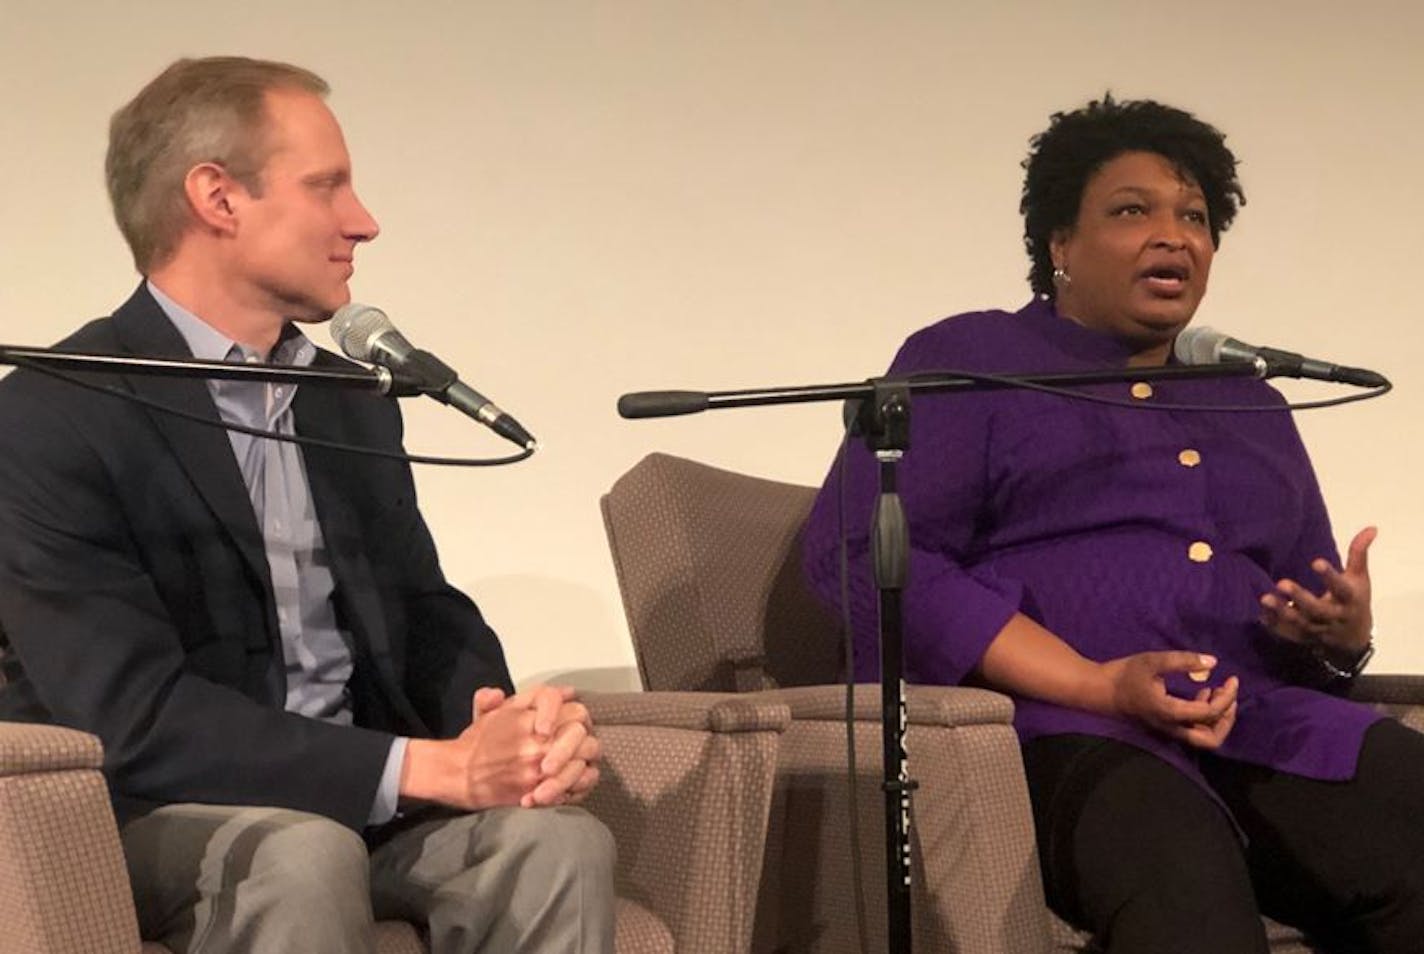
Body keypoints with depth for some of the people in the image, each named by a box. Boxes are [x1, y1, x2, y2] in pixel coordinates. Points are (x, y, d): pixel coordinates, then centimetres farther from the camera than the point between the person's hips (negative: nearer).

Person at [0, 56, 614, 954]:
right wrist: (432, 767, -24)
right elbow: (133, 714, -20)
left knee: (562, 841, -24)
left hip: (361, 801, 6)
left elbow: (428, 616, 14)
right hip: (148, 819, -6)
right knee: (303, 855, -38)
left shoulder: (353, 404, 13)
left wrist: (518, 732, -12)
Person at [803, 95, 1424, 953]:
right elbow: (862, 553, -5)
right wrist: (1100, 687, -14)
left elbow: (1322, 621, 30)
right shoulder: (969, 362, 11)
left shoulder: (1252, 408, 29)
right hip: (1046, 729, -6)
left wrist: (1342, 639, 1)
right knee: (1185, 878, -40)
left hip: (1267, 727, 6)